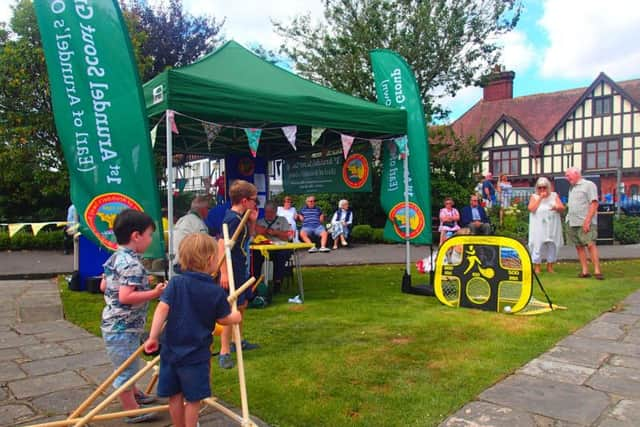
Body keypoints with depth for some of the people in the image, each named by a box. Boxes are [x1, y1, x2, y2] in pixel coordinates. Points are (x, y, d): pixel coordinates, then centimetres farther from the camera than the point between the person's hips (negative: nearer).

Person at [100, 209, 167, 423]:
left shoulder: (115, 258, 6)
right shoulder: (133, 264, -24)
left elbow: (104, 286, 16)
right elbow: (125, 297, -31)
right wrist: (154, 293, -26)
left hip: (113, 323, 10)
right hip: (123, 327, -10)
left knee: (128, 365, 27)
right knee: (126, 366, 5)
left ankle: (134, 394, 47)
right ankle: (133, 411, 19)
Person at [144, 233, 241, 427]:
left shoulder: (176, 283, -6)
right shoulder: (217, 292, -10)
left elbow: (162, 309, -14)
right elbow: (223, 319, 1)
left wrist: (153, 336, -10)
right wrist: (235, 317, 21)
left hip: (171, 350, 3)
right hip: (197, 354, -3)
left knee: (175, 395, 17)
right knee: (193, 398, 11)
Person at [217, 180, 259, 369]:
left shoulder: (240, 218, 9)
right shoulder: (232, 219, -21)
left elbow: (249, 237, 22)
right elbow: (222, 244, -27)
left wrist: (252, 221, 5)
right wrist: (224, 273, -29)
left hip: (241, 270, 10)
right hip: (232, 272, -10)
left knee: (242, 304, 19)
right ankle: (224, 352, 0)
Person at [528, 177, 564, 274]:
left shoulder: (554, 195, 11)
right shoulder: (534, 196, 6)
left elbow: (562, 208, 6)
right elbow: (531, 209, -10)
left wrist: (557, 207, -17)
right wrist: (540, 198, -11)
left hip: (552, 226, 2)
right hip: (539, 226, -2)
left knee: (552, 244, 2)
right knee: (537, 245, -7)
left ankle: (550, 266, 12)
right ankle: (537, 266, 0)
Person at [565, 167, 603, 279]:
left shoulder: (588, 185, -3)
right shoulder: (571, 188, 20)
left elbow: (594, 204, -10)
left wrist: (587, 221, -17)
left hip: (585, 223, -7)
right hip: (573, 223, 7)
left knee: (591, 245, -11)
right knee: (579, 246, 5)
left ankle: (597, 271, -10)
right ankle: (585, 271, 8)